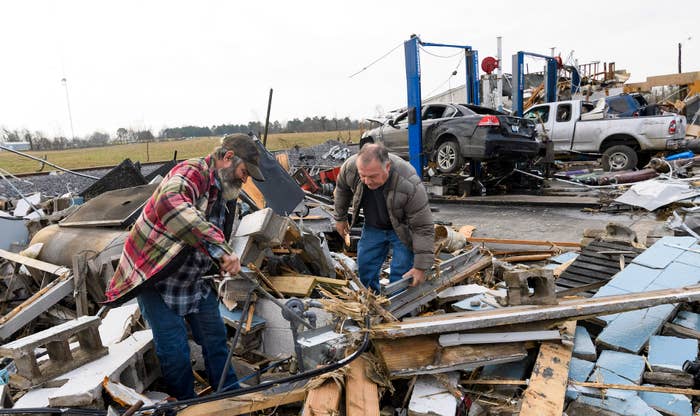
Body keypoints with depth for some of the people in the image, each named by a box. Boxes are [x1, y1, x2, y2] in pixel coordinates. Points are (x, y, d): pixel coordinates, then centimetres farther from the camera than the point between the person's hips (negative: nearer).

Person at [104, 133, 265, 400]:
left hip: (195, 277, 8)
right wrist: (219, 247, -54)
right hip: (155, 277, -8)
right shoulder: (192, 172, -26)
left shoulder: (225, 192, 3)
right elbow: (170, 203, -49)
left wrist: (229, 261, 1)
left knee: (215, 338, 14)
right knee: (175, 352, -2)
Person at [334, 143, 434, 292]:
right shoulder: (350, 167, -28)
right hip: (373, 227, 4)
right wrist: (340, 218, 9)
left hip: (403, 230, -4)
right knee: (365, 268, 12)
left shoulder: (410, 185, -39)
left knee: (400, 277, -5)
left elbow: (423, 228, -28)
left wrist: (420, 266, -25)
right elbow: (342, 189, -2)